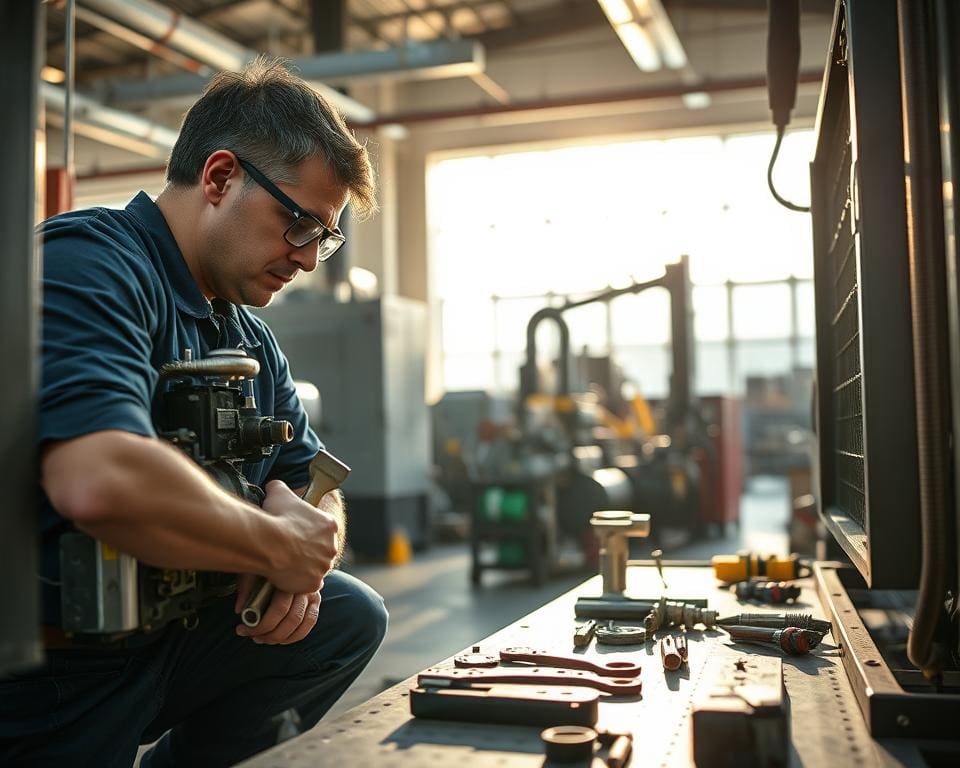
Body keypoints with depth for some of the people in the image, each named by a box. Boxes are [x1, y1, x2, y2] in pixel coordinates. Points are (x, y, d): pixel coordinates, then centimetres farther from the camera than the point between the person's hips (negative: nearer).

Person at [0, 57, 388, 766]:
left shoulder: (253, 340, 8)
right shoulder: (87, 264, -20)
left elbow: (316, 485, 14)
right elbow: (101, 482, -37)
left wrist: (303, 561, -10)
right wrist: (278, 546, -22)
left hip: (164, 637, 8)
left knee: (350, 614, 5)